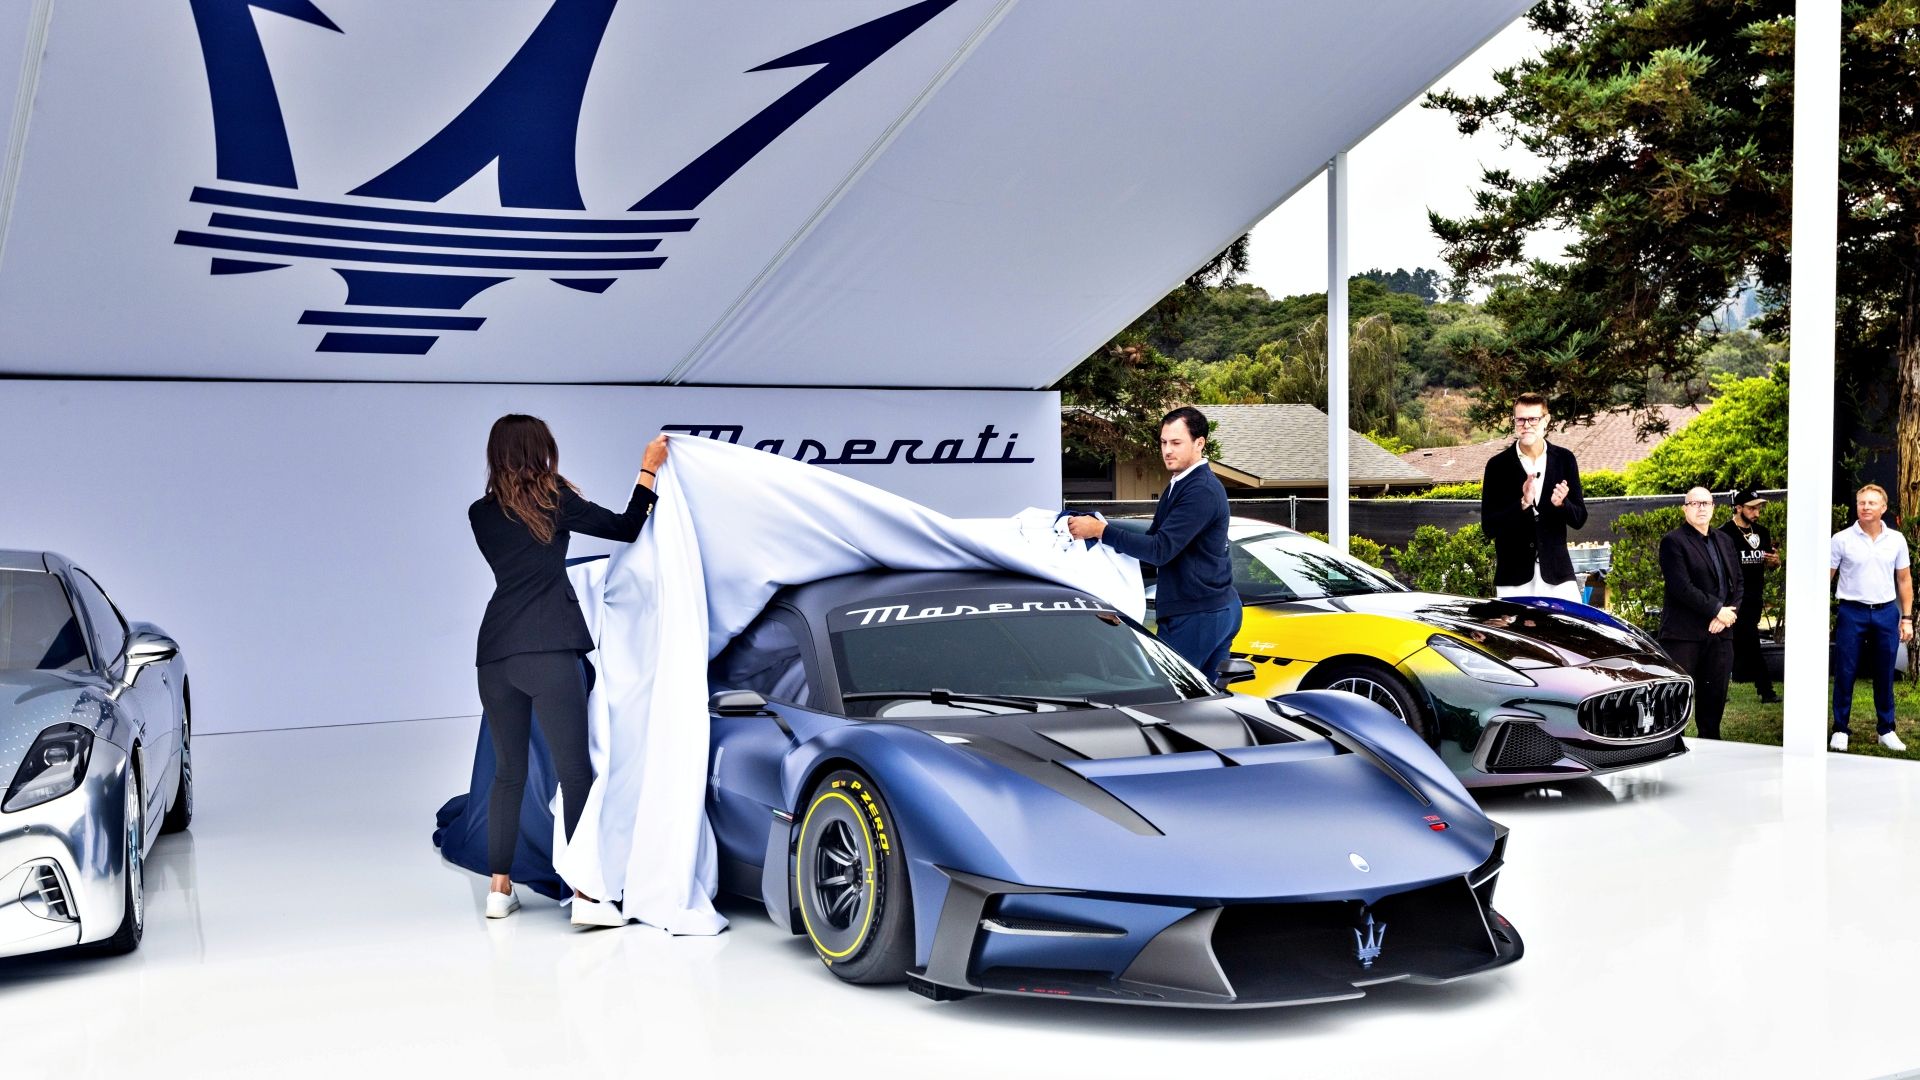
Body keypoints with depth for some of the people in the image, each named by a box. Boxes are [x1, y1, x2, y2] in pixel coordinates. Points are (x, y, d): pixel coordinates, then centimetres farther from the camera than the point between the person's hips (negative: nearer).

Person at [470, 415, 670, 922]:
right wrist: (649, 469, 11)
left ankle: (499, 888, 17)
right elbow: (625, 528, 5)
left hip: (495, 654, 5)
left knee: (507, 773, 15)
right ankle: (584, 894, -11)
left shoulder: (481, 514, 14)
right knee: (575, 771, -5)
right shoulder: (555, 500, 2)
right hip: (548, 652, -5)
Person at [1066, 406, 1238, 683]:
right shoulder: (1178, 485, 16)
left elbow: (1161, 550, -24)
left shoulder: (1202, 491, -18)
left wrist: (1100, 531, -23)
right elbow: (1155, 539, 15)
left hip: (1195, 615, -10)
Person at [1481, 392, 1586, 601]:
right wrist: (1523, 504, -19)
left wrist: (1561, 503, -14)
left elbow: (1579, 518, 8)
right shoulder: (1498, 465, 0)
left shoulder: (1564, 459, 7)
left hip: (1557, 572, 2)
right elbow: (1489, 526, -4)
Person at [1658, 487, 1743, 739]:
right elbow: (1681, 587, -14)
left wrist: (1727, 615, -2)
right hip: (1684, 634, -6)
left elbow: (1738, 582, 15)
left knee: (1715, 695, 8)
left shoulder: (1725, 541, 17)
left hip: (1720, 632, 6)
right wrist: (1717, 610, -13)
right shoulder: (1673, 542, -5)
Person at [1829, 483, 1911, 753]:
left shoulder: (1896, 540, 4)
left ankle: (1887, 730, 19)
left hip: (1886, 612, 2)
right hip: (1852, 612, -2)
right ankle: (1840, 730, 11)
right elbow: (1826, 577, -1)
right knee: (1845, 674, 2)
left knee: (1884, 676, 9)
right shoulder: (1842, 539, -4)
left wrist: (1907, 618, 5)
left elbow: (1904, 580, 10)